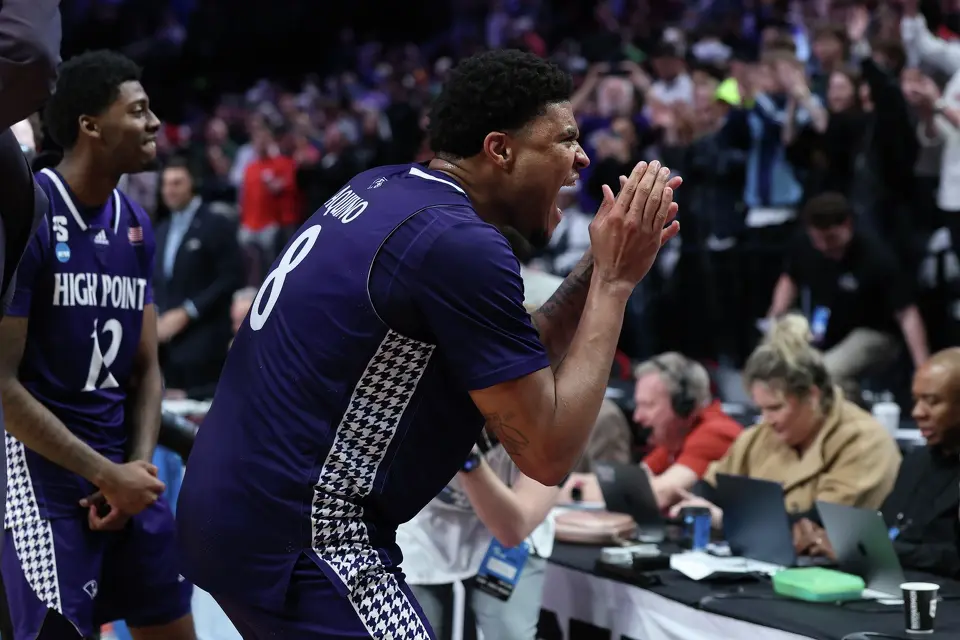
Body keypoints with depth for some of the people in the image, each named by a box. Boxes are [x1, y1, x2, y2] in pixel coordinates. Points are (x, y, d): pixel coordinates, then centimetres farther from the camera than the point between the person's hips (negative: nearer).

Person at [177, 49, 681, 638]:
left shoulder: (382, 189, 9)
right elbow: (547, 451, -13)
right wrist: (615, 280, -8)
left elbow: (517, 373, 18)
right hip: (296, 535, -10)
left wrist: (596, 268, 8)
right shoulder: (460, 243, -17)